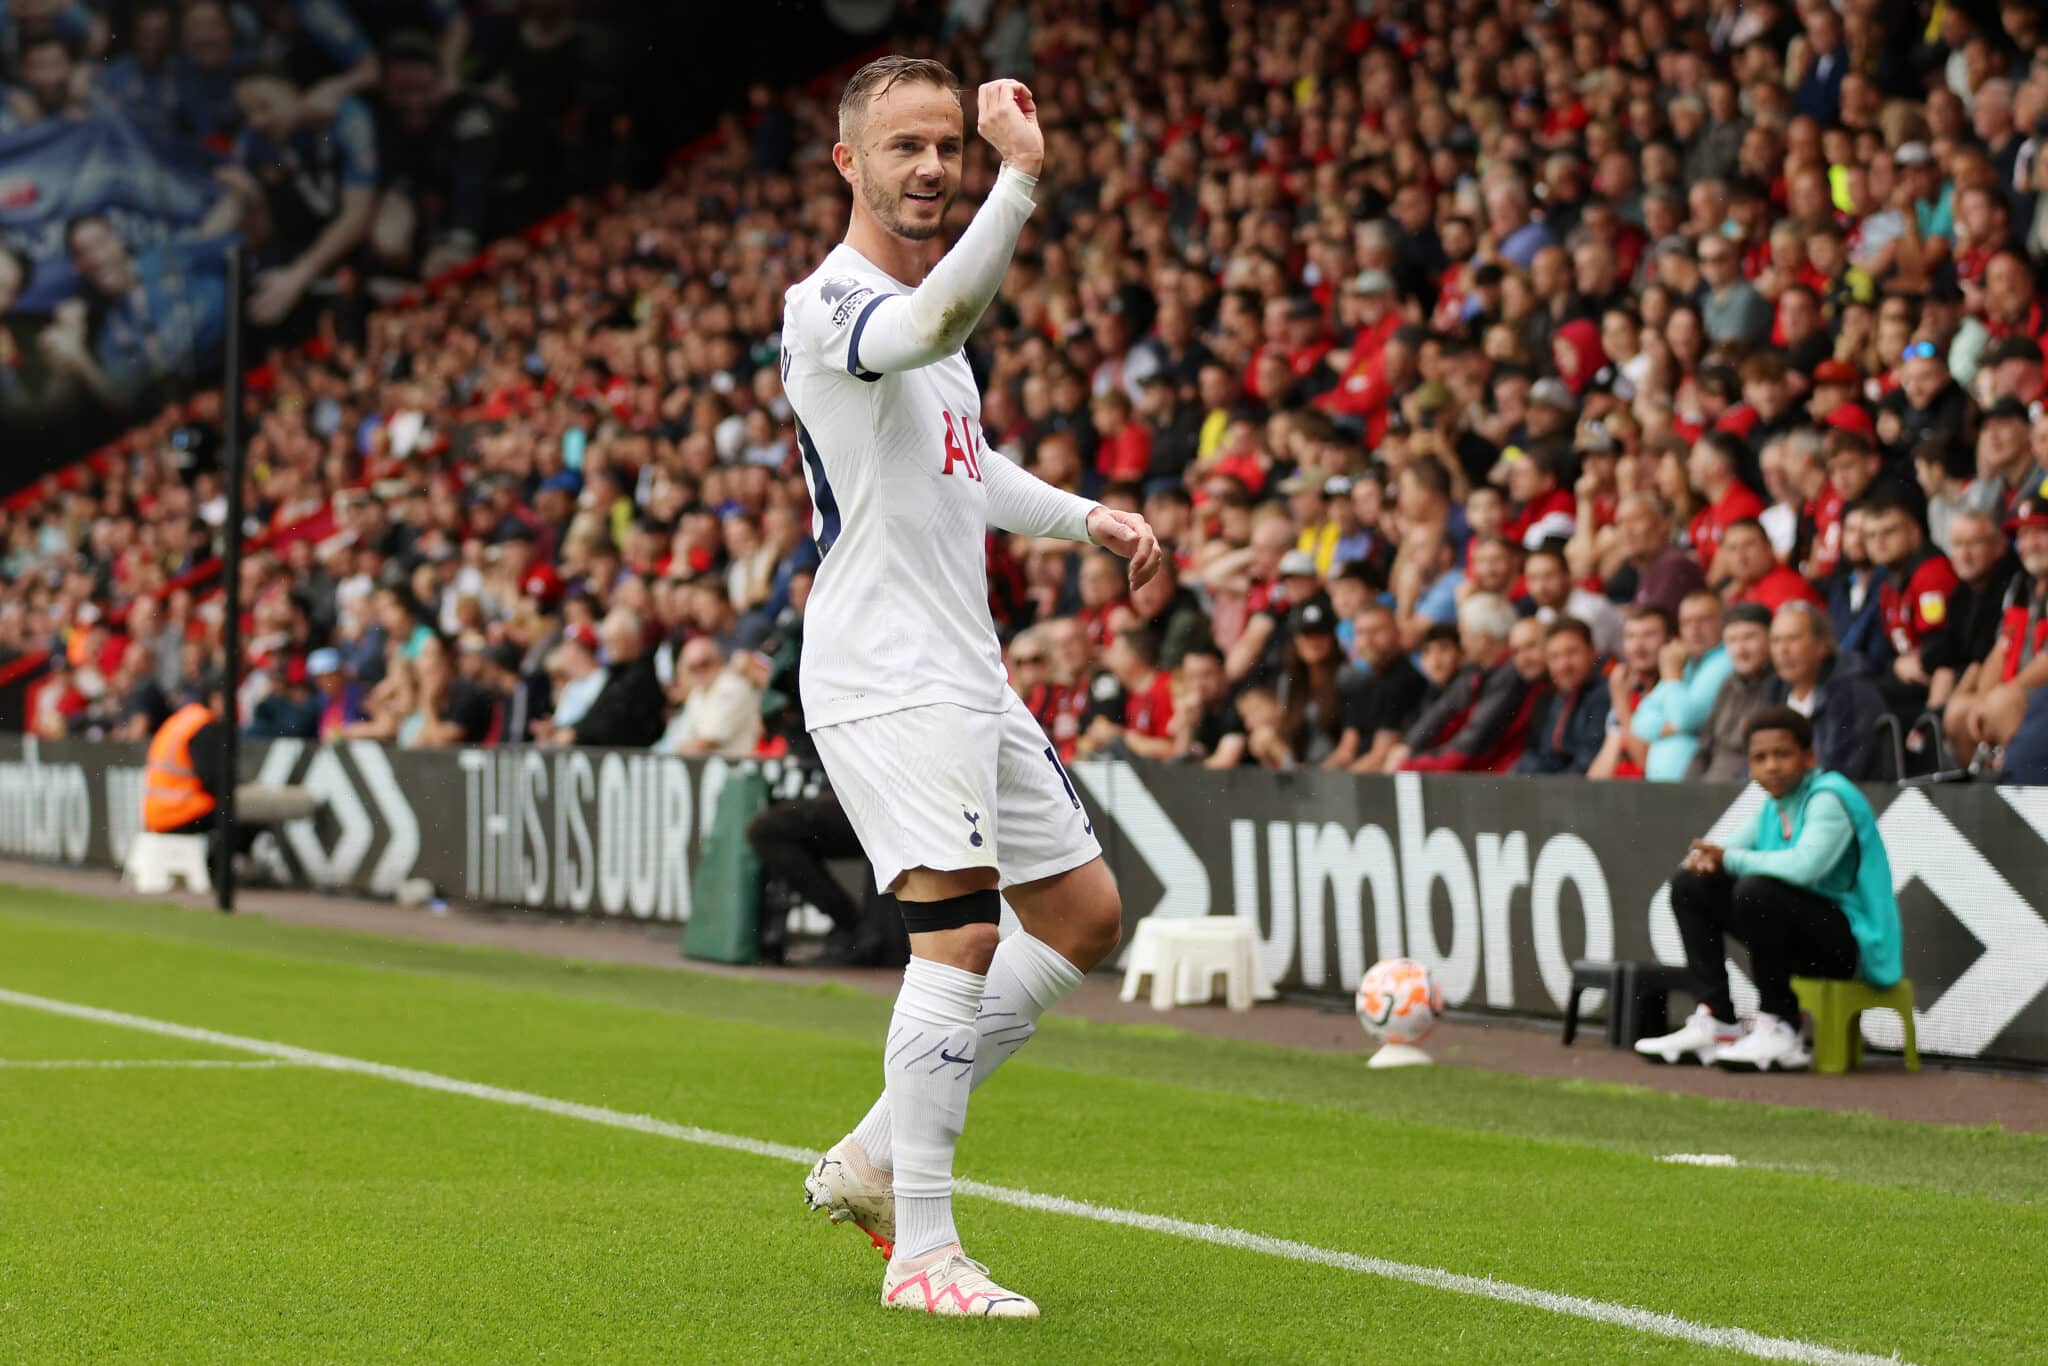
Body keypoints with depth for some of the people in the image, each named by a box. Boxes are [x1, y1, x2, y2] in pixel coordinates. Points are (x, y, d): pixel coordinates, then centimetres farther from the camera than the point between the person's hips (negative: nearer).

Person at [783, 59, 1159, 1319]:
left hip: (967, 672, 10)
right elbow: (937, 324, -37)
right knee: (962, 927, -21)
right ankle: (921, 1251, -16)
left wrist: (1086, 516, 18)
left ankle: (880, 1155, 19)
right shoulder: (830, 305, -13)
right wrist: (1021, 180, -49)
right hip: (884, 680, -10)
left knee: (1086, 917, 13)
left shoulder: (924, 306, 18)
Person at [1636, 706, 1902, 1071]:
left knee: (1756, 890, -34)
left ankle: (1779, 1031, -21)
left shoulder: (1828, 798, -17)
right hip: (1803, 934, 9)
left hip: (1851, 941, -9)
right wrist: (1707, 856, -6)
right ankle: (1714, 1021, 3)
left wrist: (1729, 859, -21)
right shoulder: (1777, 802, 8)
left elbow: (1804, 866, -35)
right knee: (1690, 885, 10)